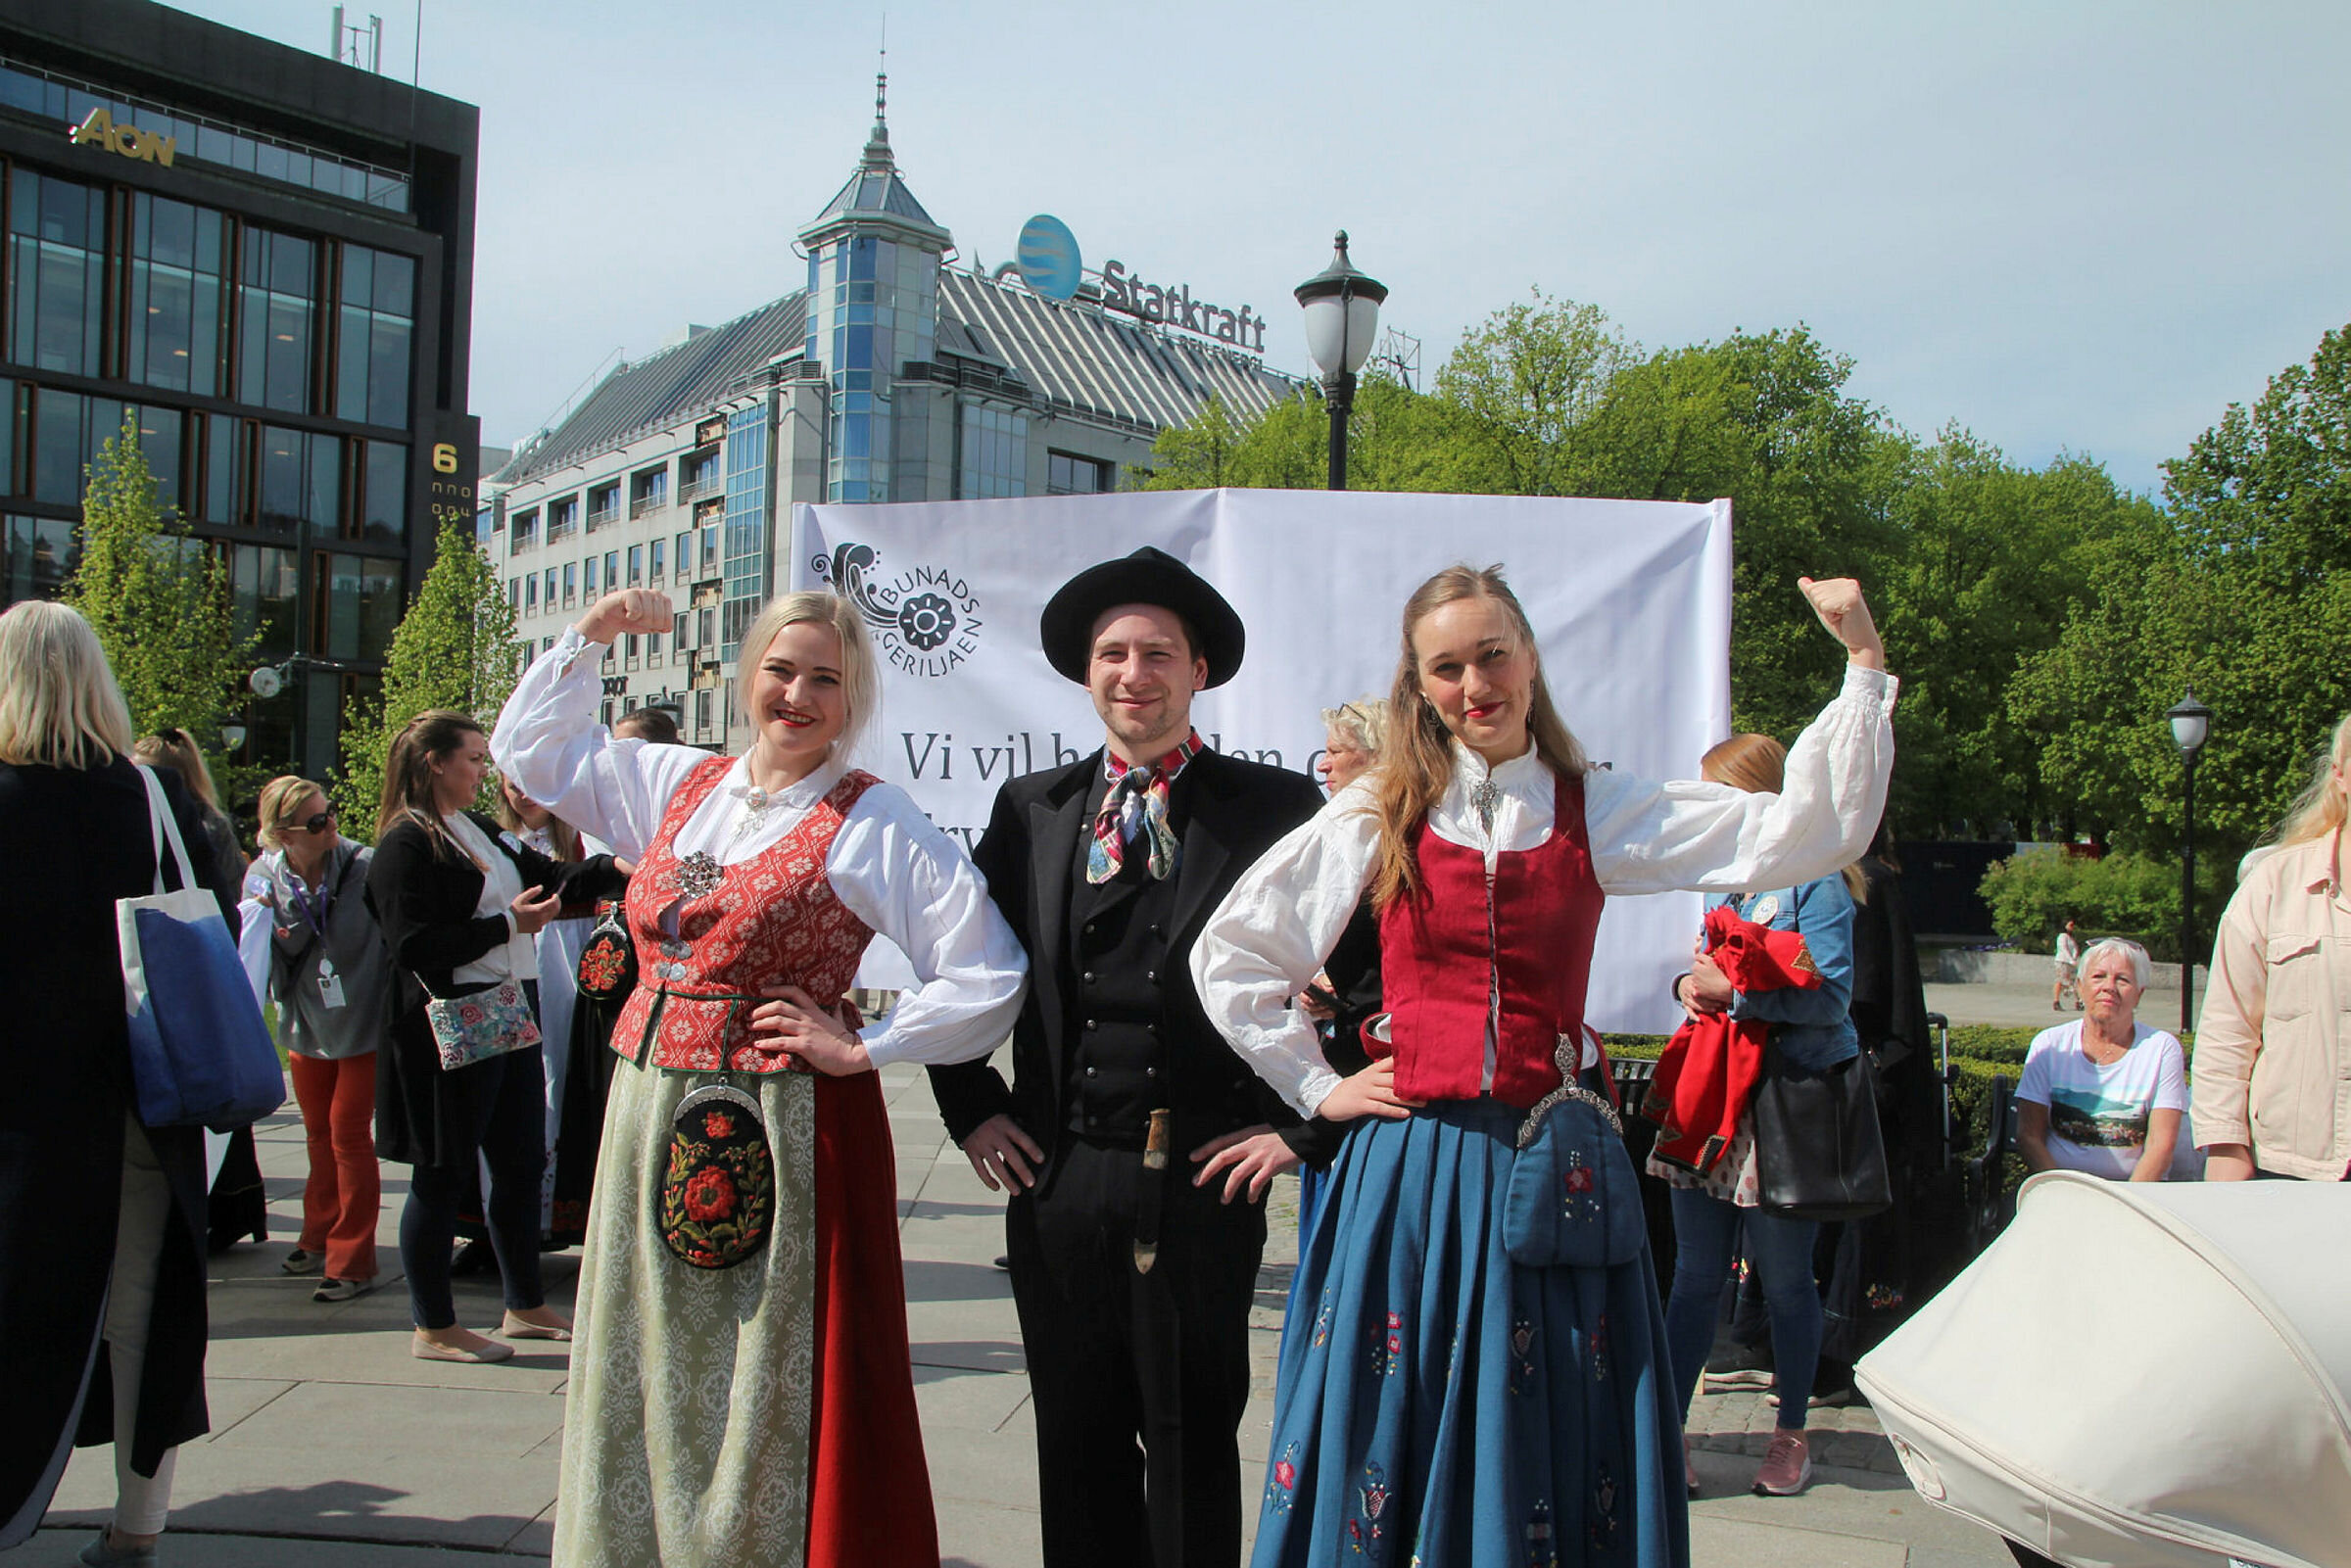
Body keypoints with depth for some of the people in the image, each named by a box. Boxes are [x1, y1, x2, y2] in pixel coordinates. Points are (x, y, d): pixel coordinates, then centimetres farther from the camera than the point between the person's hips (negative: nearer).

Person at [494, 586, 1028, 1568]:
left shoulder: (870, 823, -8)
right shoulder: (679, 785, 9)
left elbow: (987, 972, -12)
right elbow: (530, 750, 22)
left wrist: (862, 1048, -12)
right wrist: (586, 641, 12)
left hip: (782, 1130, -6)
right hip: (651, 1117, 6)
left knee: (766, 1389, 2)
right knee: (648, 1379, 15)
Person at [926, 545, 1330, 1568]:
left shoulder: (1274, 807, -2)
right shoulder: (1029, 808, 9)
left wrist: (1304, 1121, -6)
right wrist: (971, 1107, 8)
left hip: (1201, 1180, -3)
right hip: (1054, 1178, 3)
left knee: (1192, 1448, 9)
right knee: (1076, 1445, 15)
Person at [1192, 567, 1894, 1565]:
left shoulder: (1595, 811, 4)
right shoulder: (1379, 816, 3)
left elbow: (1807, 833, -3)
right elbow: (1230, 957, 8)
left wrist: (1864, 662, -7)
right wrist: (1316, 1089, 4)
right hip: (1413, 1162, 0)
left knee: (1553, 1430, 8)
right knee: (1388, 1420, 7)